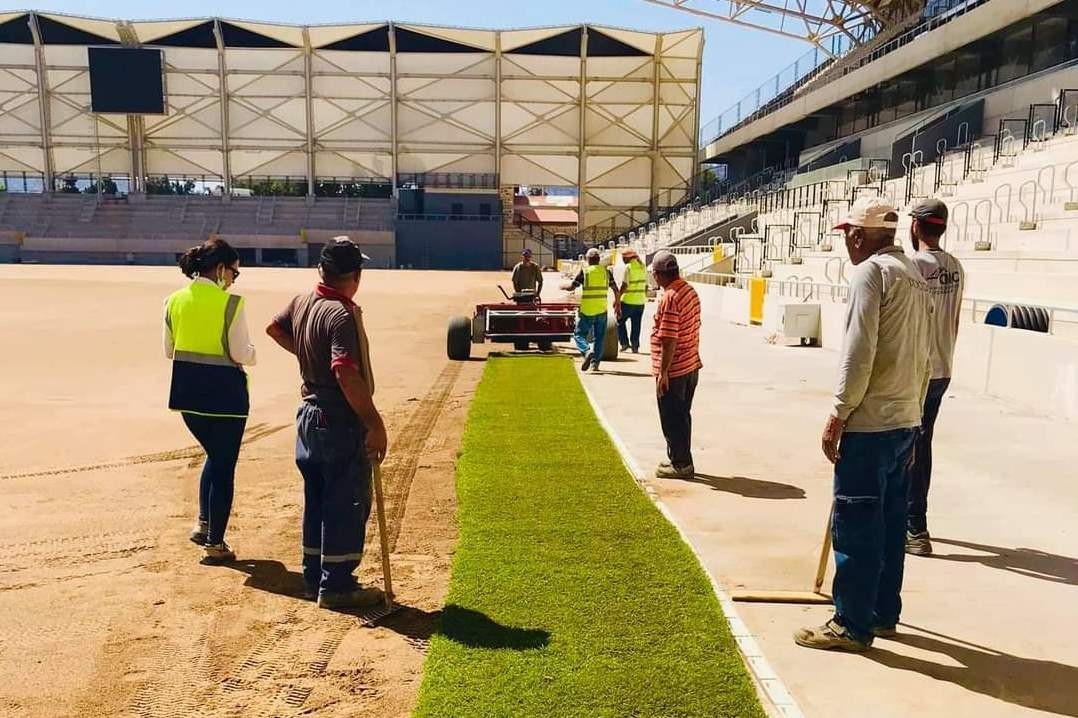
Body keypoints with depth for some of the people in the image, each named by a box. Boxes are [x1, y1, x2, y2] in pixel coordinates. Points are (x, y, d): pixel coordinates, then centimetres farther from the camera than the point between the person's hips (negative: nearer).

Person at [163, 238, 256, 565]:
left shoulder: (175, 300, 2)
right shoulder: (230, 303, -15)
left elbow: (169, 350, 9)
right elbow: (241, 354, -14)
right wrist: (252, 352, 7)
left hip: (187, 391, 6)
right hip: (224, 391, -6)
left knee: (214, 455, 26)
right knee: (224, 466, 7)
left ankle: (203, 525, 25)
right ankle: (214, 544, 15)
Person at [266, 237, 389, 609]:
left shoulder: (301, 302, 5)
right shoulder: (342, 315, -22)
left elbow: (274, 328, 25)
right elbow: (347, 375, -31)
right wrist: (375, 424, -27)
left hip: (310, 415, 9)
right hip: (341, 423, -9)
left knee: (316, 500, 17)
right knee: (348, 504, 2)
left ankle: (314, 578, 28)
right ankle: (337, 585, 9)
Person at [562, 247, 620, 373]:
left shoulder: (584, 271, -5)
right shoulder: (606, 271, 5)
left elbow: (571, 287, -2)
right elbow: (616, 290, 7)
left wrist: (563, 286, 19)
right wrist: (617, 303, 20)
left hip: (587, 310, -3)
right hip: (602, 310, 3)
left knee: (579, 334, 6)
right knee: (599, 337, 11)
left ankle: (587, 351, -21)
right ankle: (595, 363, 9)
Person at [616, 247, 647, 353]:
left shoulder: (629, 267, -13)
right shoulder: (643, 266, 8)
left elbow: (624, 285, -17)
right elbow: (646, 285, 13)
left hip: (629, 301, -6)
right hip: (640, 301, 6)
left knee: (620, 320, 10)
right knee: (636, 324, 12)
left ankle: (625, 343, 4)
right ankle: (635, 346, 13)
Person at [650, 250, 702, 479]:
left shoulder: (669, 299, -22)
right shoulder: (690, 290, 6)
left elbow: (669, 340, -24)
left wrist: (662, 372, -19)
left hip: (673, 371, -9)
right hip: (692, 365, 9)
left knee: (672, 420, 4)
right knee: (682, 416, 19)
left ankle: (681, 464, 12)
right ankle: (679, 459, 31)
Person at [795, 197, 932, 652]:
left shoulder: (871, 271, -11)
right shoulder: (916, 278, 15)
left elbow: (858, 351, -18)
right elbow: (923, 359, 18)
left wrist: (839, 414, -14)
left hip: (869, 424, -9)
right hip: (904, 423, 9)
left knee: (854, 526, -2)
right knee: (890, 522, 15)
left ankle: (852, 625, 6)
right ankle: (884, 613, 26)